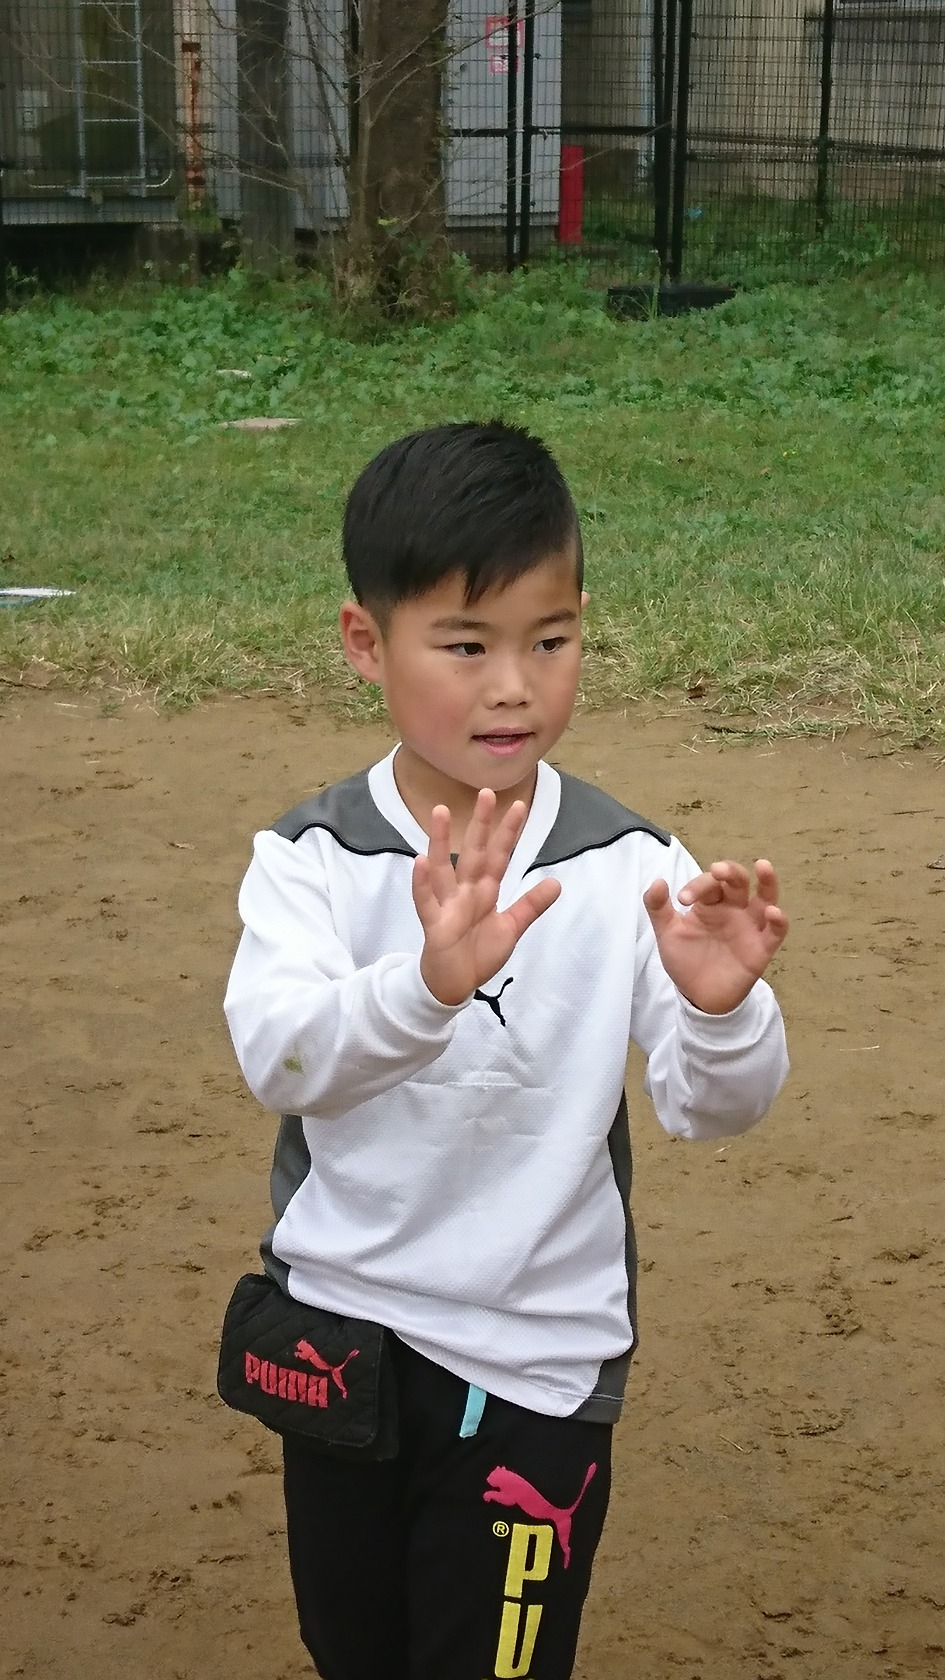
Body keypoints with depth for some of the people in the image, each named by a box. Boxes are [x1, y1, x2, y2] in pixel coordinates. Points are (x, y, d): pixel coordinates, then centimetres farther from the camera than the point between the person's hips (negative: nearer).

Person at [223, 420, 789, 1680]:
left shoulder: (626, 867, -11)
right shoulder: (311, 860, -12)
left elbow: (714, 1108, -15)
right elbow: (279, 1057, -29)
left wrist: (723, 1010, -38)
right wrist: (427, 983, -49)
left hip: (535, 1358, -1)